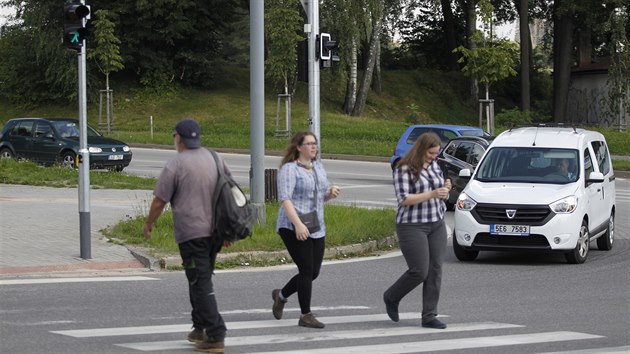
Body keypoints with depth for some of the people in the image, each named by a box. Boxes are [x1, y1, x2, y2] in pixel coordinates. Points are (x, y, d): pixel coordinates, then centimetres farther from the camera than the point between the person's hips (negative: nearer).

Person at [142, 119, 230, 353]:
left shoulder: (175, 165, -10)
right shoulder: (214, 158, 9)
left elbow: (159, 201, -6)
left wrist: (149, 224, 12)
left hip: (191, 232, -7)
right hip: (215, 230, 7)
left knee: (201, 284, -6)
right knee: (202, 280, 20)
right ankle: (199, 328, 27)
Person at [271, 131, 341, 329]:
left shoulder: (318, 166, 15)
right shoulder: (289, 169, -9)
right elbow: (285, 199, -18)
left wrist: (331, 193, 0)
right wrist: (298, 224, -28)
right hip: (293, 229, -8)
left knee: (313, 272, 8)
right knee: (307, 270, -9)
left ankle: (281, 295, 31)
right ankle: (306, 315, 0)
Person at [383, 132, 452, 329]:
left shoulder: (434, 166, 11)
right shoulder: (404, 170, -11)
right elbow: (403, 199, -17)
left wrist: (445, 189, -5)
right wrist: (432, 194, -23)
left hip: (437, 224, 7)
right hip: (412, 226, -7)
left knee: (435, 270, 0)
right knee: (419, 271, -8)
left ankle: (429, 316, 4)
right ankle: (391, 297, 19)